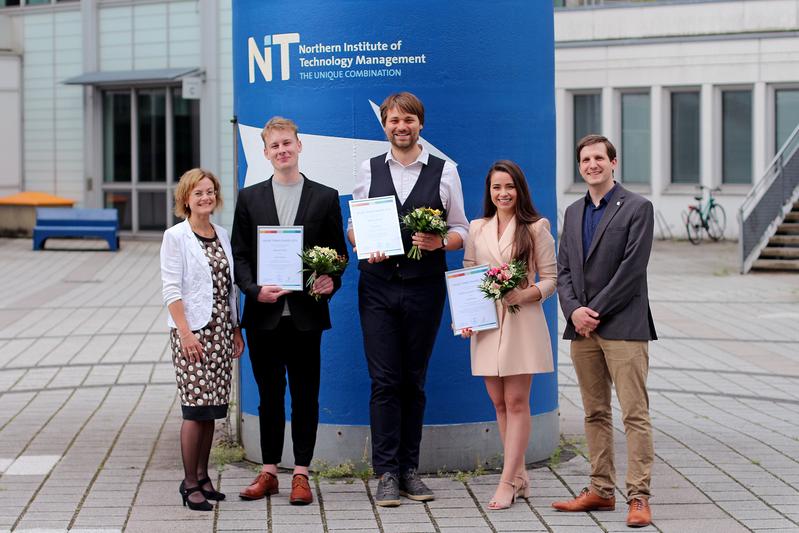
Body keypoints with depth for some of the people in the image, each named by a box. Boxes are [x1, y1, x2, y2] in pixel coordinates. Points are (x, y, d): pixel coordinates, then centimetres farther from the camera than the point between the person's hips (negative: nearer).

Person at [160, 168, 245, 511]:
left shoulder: (222, 235, 14)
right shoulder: (175, 236, -4)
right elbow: (171, 289, -10)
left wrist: (236, 329, 14)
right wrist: (185, 333, -18)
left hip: (220, 330, 6)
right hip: (192, 330, -6)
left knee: (210, 408, 8)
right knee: (196, 408, -9)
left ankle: (202, 477, 17)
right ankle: (190, 484, -2)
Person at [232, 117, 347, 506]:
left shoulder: (325, 197, 5)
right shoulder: (249, 198, 8)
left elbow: (338, 253, 7)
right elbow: (239, 255, 5)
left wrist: (331, 281, -13)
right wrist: (255, 290, -11)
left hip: (305, 313, -1)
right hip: (263, 314, 1)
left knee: (305, 396, 3)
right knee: (269, 394, 9)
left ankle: (301, 474, 10)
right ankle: (268, 472, 18)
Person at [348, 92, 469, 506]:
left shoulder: (444, 171, 5)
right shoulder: (368, 170, 9)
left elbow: (461, 230, 7)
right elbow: (354, 226, 12)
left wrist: (440, 242, -14)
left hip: (424, 286, 0)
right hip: (378, 286, 0)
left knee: (414, 381, 7)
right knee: (384, 380, -3)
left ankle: (409, 469, 14)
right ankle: (387, 473, 0)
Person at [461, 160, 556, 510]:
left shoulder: (536, 228, 1)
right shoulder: (477, 229, 11)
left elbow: (550, 278, 1)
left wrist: (526, 295, -18)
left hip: (522, 320, -4)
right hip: (486, 323, 4)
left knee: (516, 402, -5)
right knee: (499, 403, 6)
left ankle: (508, 482, -5)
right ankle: (519, 475, 15)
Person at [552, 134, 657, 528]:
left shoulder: (637, 208, -3)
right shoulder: (573, 213, 16)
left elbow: (632, 268, -11)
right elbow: (563, 270, 12)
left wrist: (595, 311, -12)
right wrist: (574, 310, -5)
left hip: (623, 326, -6)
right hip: (582, 330, 6)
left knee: (635, 414, -7)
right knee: (595, 414, 11)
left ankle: (638, 497, -7)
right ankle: (601, 490, 17)